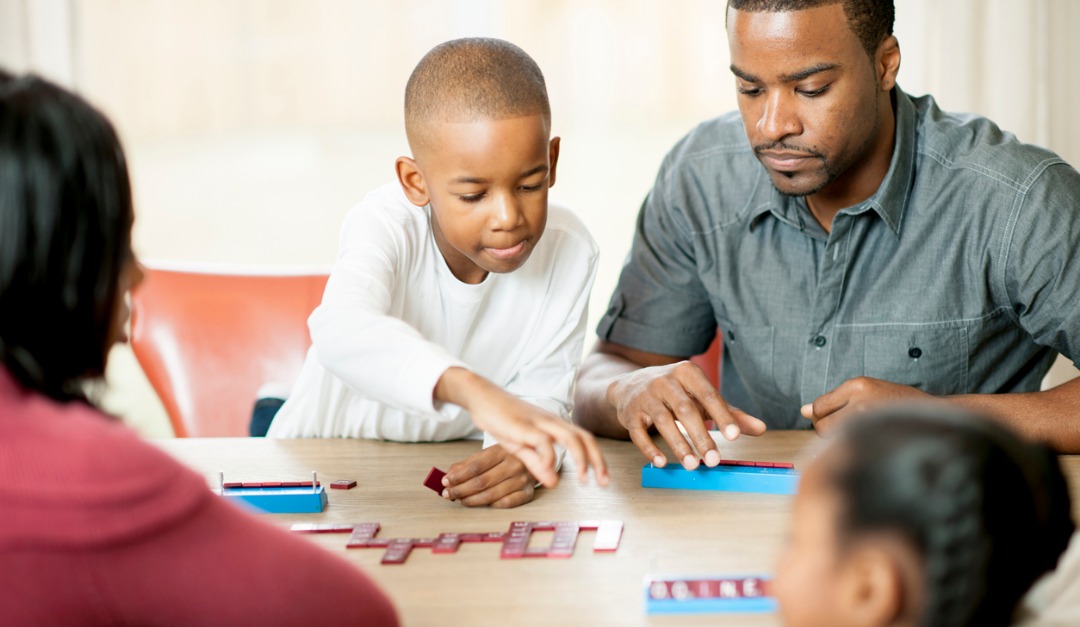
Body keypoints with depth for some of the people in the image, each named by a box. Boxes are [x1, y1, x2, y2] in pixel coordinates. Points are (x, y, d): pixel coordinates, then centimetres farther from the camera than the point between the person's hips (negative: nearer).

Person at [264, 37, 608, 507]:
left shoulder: (569, 253, -13)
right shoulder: (387, 224, -24)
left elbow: (542, 395, -12)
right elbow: (341, 332, -45)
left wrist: (520, 452, -36)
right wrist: (473, 389, -61)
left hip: (457, 474, 2)